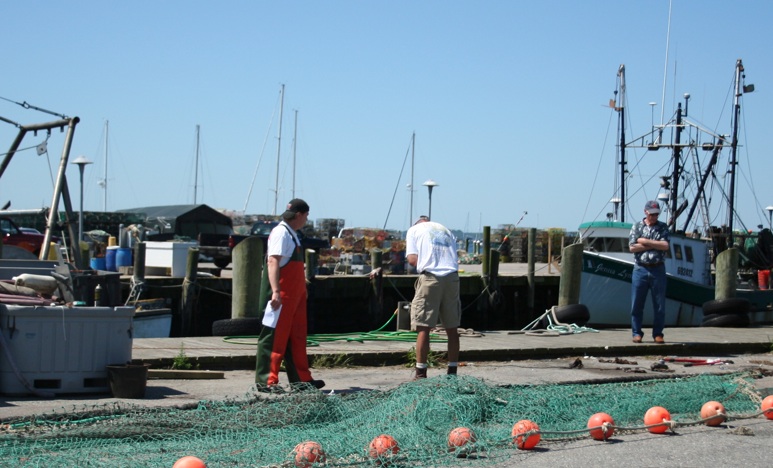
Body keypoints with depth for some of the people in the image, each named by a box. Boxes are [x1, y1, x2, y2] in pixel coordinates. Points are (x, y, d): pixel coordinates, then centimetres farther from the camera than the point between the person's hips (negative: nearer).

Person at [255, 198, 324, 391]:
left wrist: (303, 285, 32)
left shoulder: (291, 234, 17)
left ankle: (301, 378, 19)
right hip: (282, 296, -10)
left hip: (295, 296, 10)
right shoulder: (281, 232, -13)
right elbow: (272, 261, -24)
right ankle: (266, 380, -1)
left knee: (297, 337, 13)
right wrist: (275, 291, -33)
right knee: (275, 337, -6)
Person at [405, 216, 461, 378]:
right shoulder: (445, 229, 26)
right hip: (452, 277, 4)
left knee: (423, 328, -2)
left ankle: (421, 374, -3)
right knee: (452, 328, 10)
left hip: (430, 278, -4)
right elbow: (455, 257, 15)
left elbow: (412, 259, 1)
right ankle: (452, 371, 14)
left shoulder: (414, 230, 14)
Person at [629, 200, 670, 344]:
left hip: (658, 269, 0)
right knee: (637, 304, 1)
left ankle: (658, 334, 10)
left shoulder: (662, 227, 8)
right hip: (640, 269, 0)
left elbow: (665, 246, -7)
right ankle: (637, 333, 9)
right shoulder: (637, 227, 7)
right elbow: (632, 247, -5)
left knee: (660, 305, 2)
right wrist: (654, 245, -6)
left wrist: (645, 242, -8)